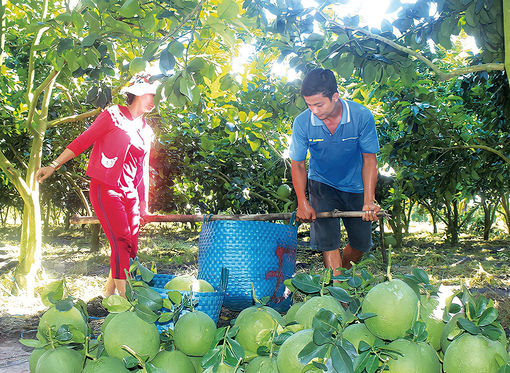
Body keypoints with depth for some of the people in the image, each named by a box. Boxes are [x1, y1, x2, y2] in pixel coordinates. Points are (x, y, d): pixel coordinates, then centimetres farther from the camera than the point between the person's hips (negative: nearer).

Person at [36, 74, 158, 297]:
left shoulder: (146, 130, 19)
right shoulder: (114, 115, 1)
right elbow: (83, 141, -1)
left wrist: (144, 201, 20)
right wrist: (54, 165, -5)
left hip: (130, 194, 7)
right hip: (106, 189, -7)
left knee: (130, 248, 3)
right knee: (121, 242, -16)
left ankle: (108, 292, 19)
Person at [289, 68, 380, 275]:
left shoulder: (362, 116, -23)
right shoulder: (302, 122, -21)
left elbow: (369, 158, -13)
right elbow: (298, 164, -8)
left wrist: (369, 200, -21)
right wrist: (302, 202, -17)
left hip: (355, 186, 1)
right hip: (321, 183, -1)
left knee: (361, 242, 7)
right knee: (327, 239, -14)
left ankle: (344, 271, 36)